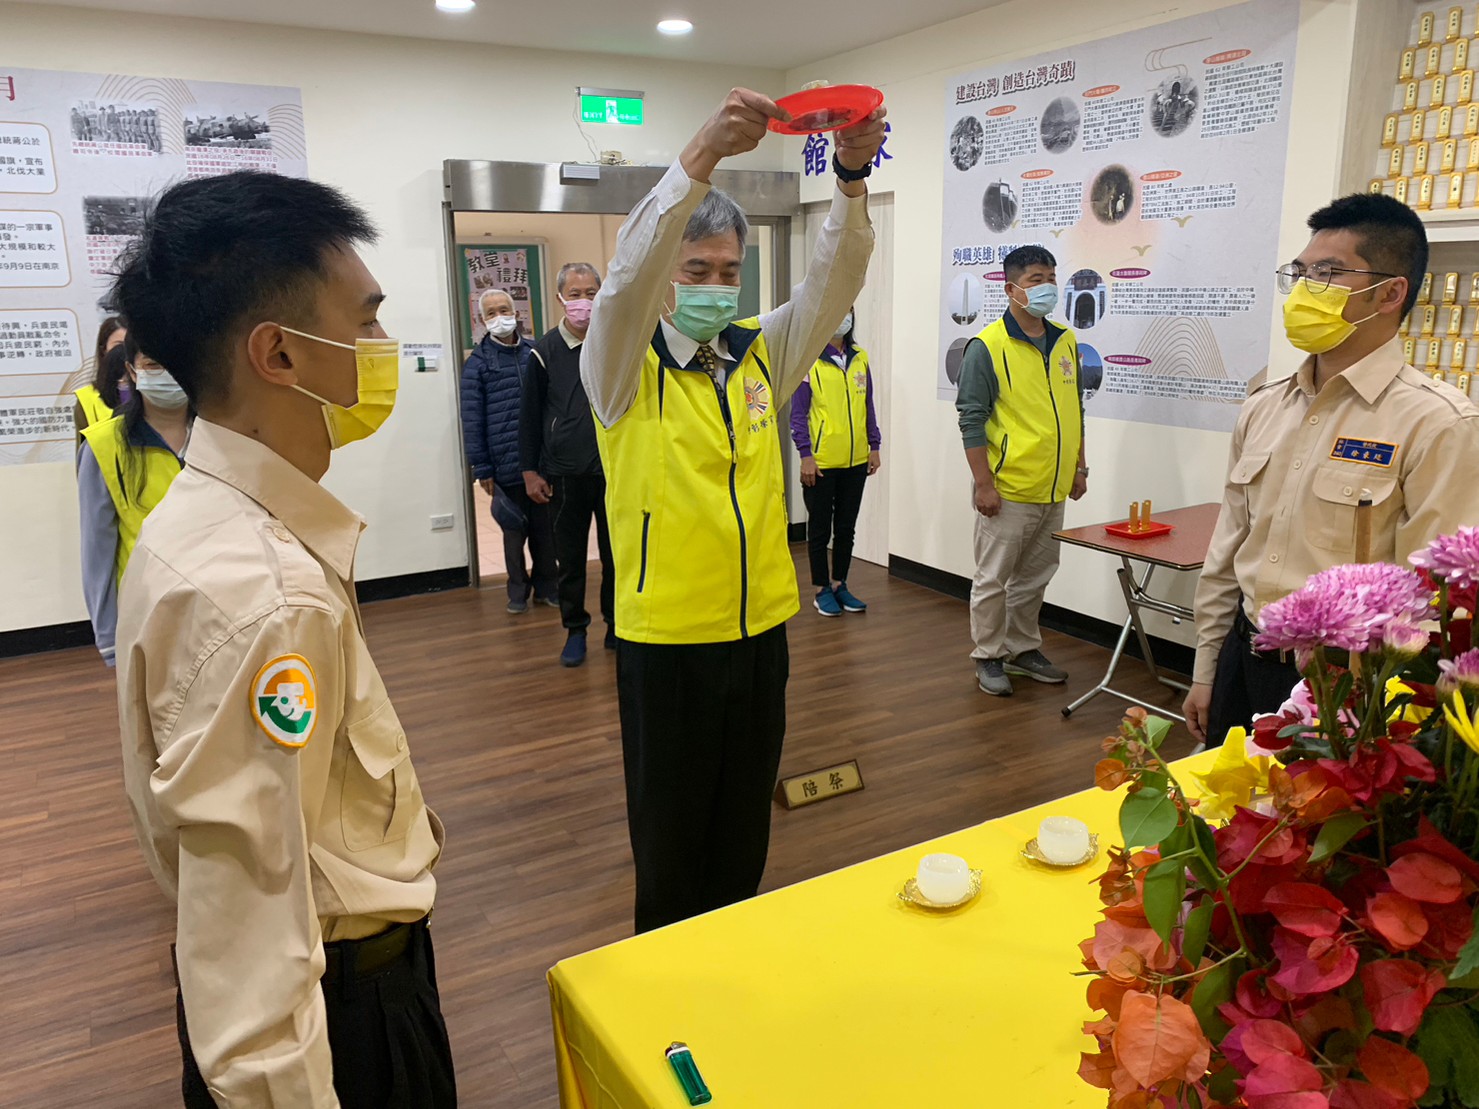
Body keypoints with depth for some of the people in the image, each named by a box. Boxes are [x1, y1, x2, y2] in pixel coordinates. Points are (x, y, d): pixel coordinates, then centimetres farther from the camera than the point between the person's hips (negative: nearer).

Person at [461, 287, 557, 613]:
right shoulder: (477, 363, 0)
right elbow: (472, 420, -2)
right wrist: (482, 469, -6)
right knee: (514, 529, 8)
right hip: (507, 465, -2)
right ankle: (518, 591, 22)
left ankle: (546, 586, 24)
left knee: (545, 527, 9)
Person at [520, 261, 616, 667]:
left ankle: (616, 625, 23)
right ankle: (575, 629, 21)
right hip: (565, 474, -1)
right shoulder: (544, 351, -1)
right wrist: (530, 471, 0)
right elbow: (529, 416, 3)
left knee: (617, 554, 8)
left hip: (614, 469, 1)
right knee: (570, 558, 7)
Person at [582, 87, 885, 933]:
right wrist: (704, 156, -36)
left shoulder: (760, 355, 7)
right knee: (671, 827, 10)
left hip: (760, 623, 5)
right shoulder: (626, 366, -6)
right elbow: (630, 275, -25)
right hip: (666, 633, -4)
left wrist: (853, 178, -21)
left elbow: (834, 282, -4)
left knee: (746, 822, 19)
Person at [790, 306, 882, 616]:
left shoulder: (860, 358, 8)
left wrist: (875, 446, 8)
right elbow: (798, 413, -8)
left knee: (847, 527, 13)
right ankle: (822, 590, 18)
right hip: (821, 462, -5)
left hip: (856, 460, 5)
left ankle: (839, 585, 26)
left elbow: (868, 406, 13)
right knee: (820, 528, 7)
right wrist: (806, 455, -13)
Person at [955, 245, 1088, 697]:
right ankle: (988, 657, 18)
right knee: (993, 579, 4)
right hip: (1007, 490, -6)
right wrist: (984, 484, -16)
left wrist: (1079, 467, 16)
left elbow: (1075, 409, 18)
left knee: (1034, 577, 17)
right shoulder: (987, 347, -11)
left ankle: (1023, 650, 31)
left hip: (1053, 490, 6)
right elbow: (971, 420, -12)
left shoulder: (1066, 342, 9)